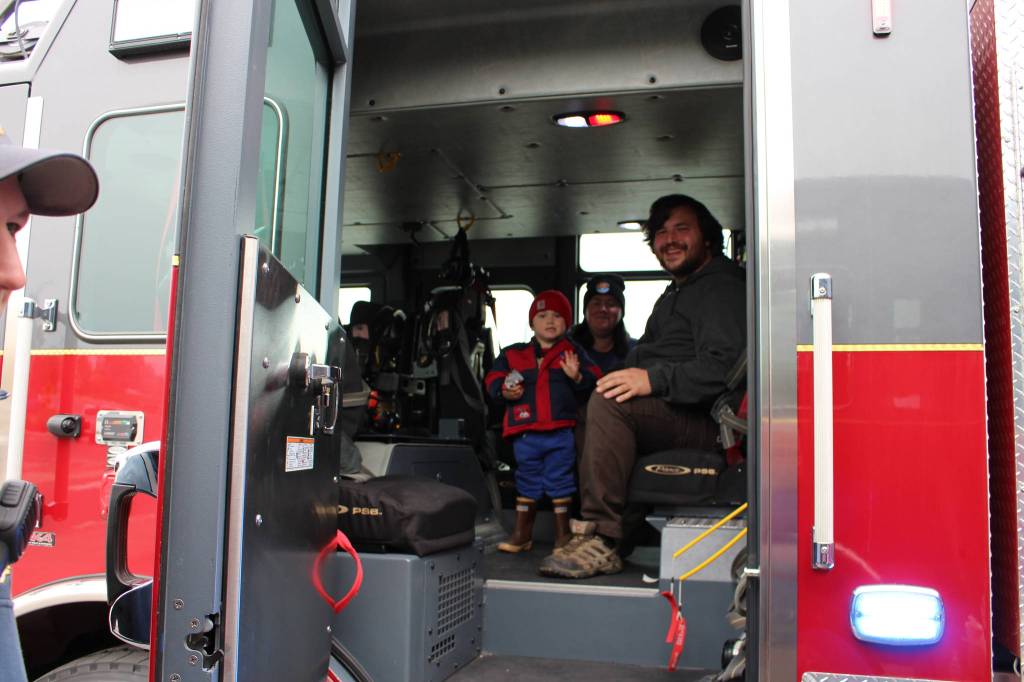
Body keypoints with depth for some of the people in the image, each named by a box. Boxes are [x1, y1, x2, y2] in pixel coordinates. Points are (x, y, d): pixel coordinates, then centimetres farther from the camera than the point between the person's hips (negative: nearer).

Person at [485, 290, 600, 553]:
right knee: (527, 482, 11)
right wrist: (504, 391, -11)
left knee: (560, 481, 6)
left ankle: (563, 533, 20)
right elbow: (493, 378, 8)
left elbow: (593, 379, -2)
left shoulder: (573, 352, 4)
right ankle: (522, 534, 23)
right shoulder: (514, 354, 8)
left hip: (561, 432, -1)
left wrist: (578, 376, -21)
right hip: (526, 432, 2)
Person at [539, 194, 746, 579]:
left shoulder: (721, 289, -5)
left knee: (608, 402, -31)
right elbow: (645, 358, 28)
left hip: (704, 423, -11)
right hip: (667, 415, 11)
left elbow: (722, 366, -22)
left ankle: (600, 540, -32)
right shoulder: (676, 293, 29)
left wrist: (654, 379, -28)